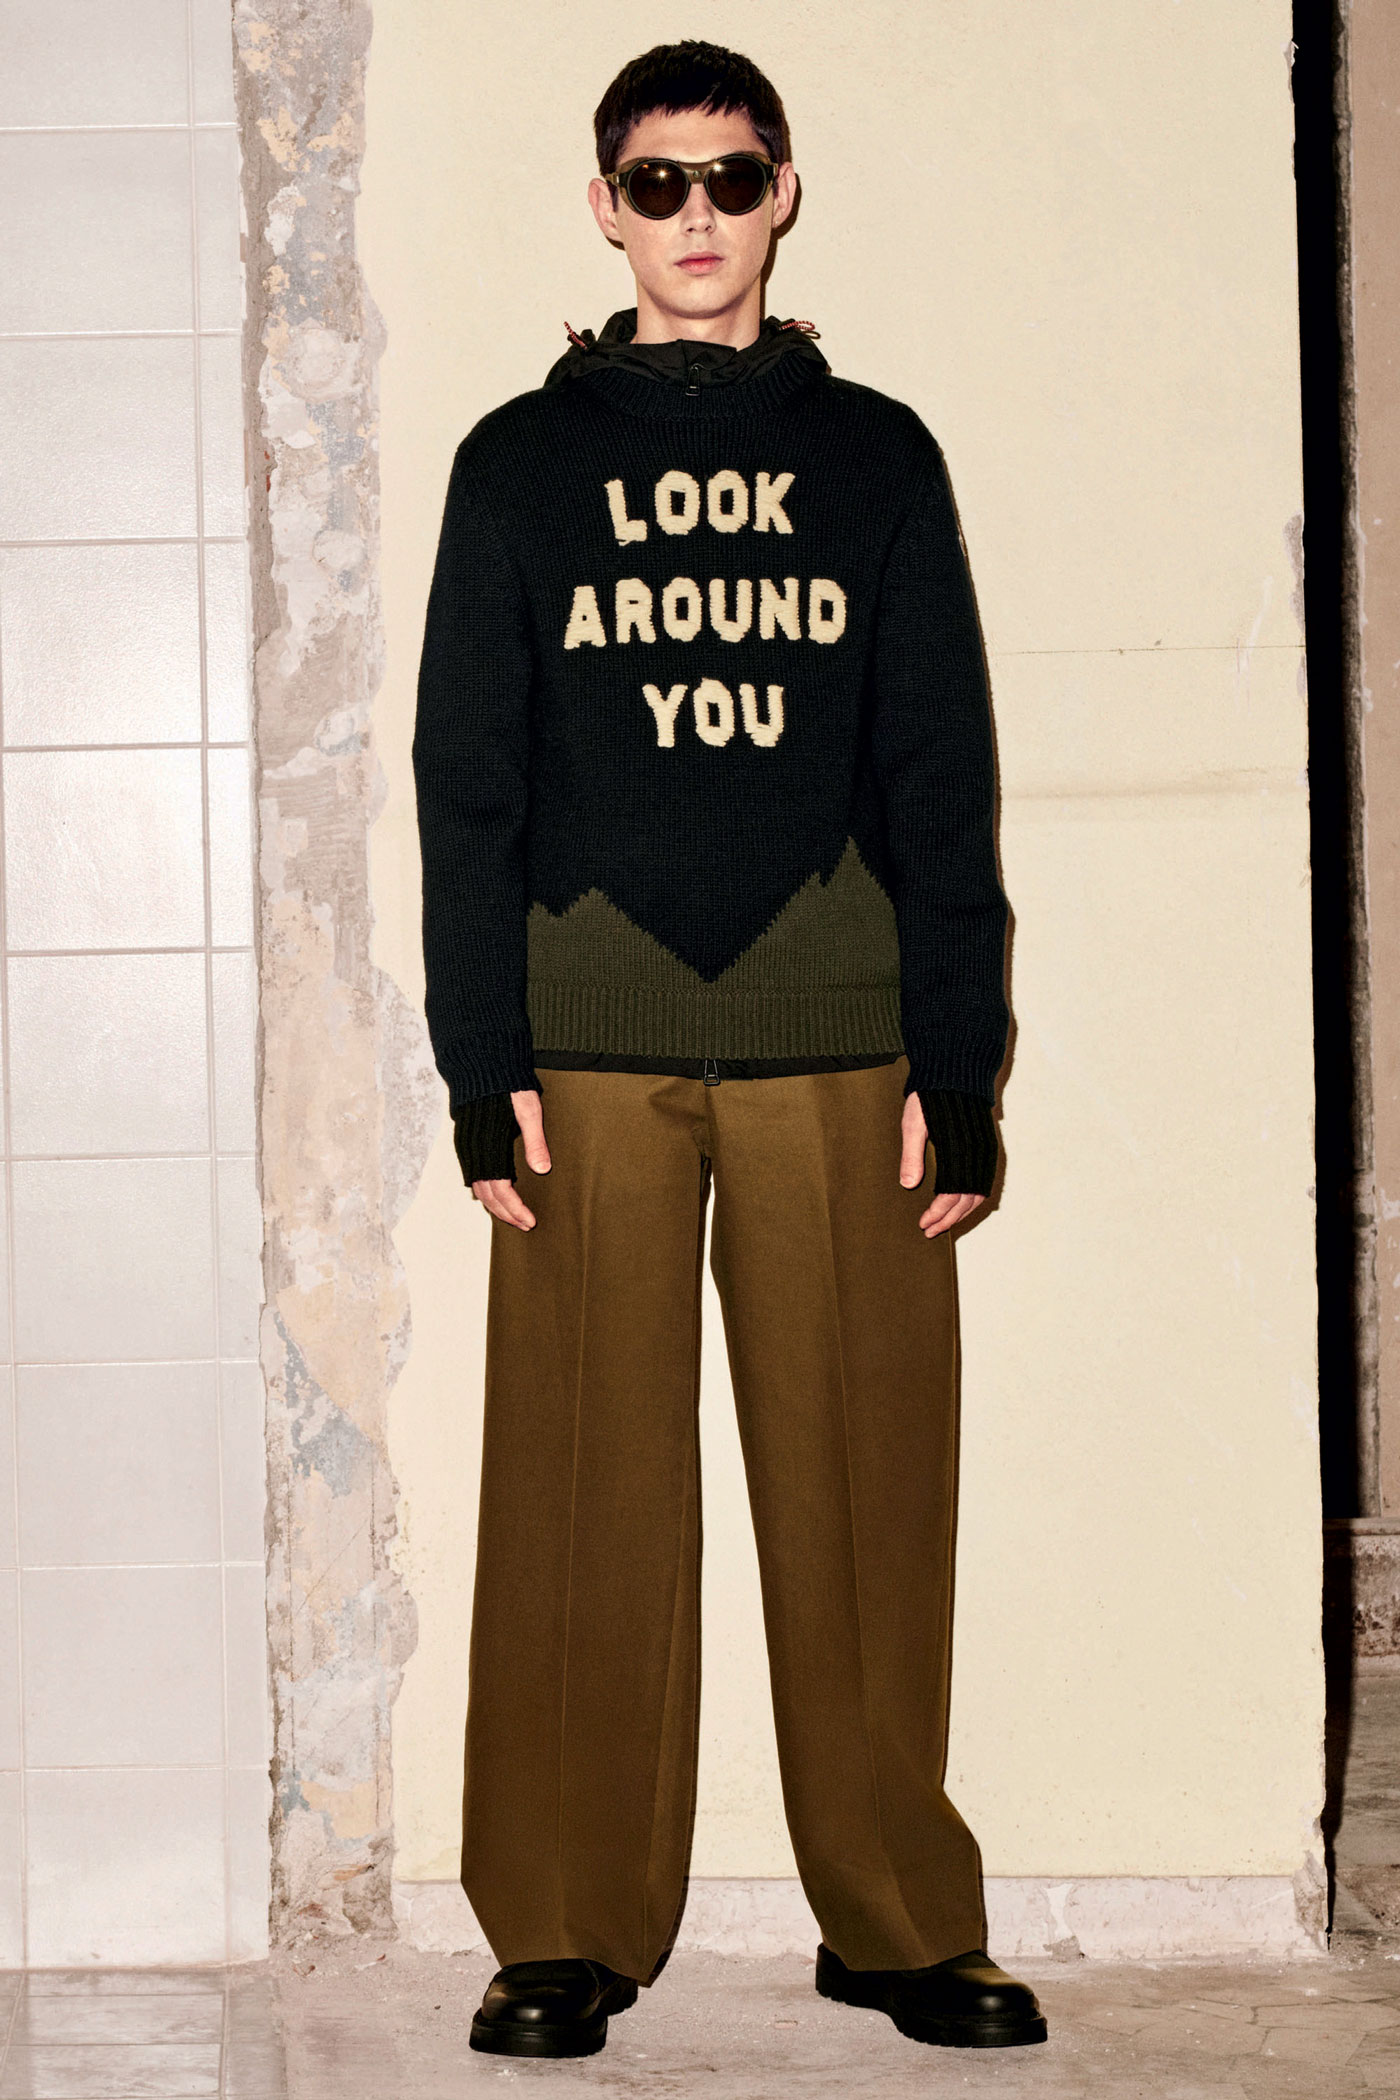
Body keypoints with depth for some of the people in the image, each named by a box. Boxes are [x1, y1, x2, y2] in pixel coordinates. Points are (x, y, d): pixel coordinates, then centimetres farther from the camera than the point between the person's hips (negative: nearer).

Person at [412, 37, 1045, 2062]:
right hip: (594, 1039, 0)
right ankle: (567, 1932, 7)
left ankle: (900, 1916, 11)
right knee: (584, 1504, -1)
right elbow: (466, 781, 8)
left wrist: (961, 1066, 0)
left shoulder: (877, 457, 13)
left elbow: (944, 781, 10)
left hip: (838, 1043, 1)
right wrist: (485, 1063, -2)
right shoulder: (522, 464, 12)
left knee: (866, 1495, 1)